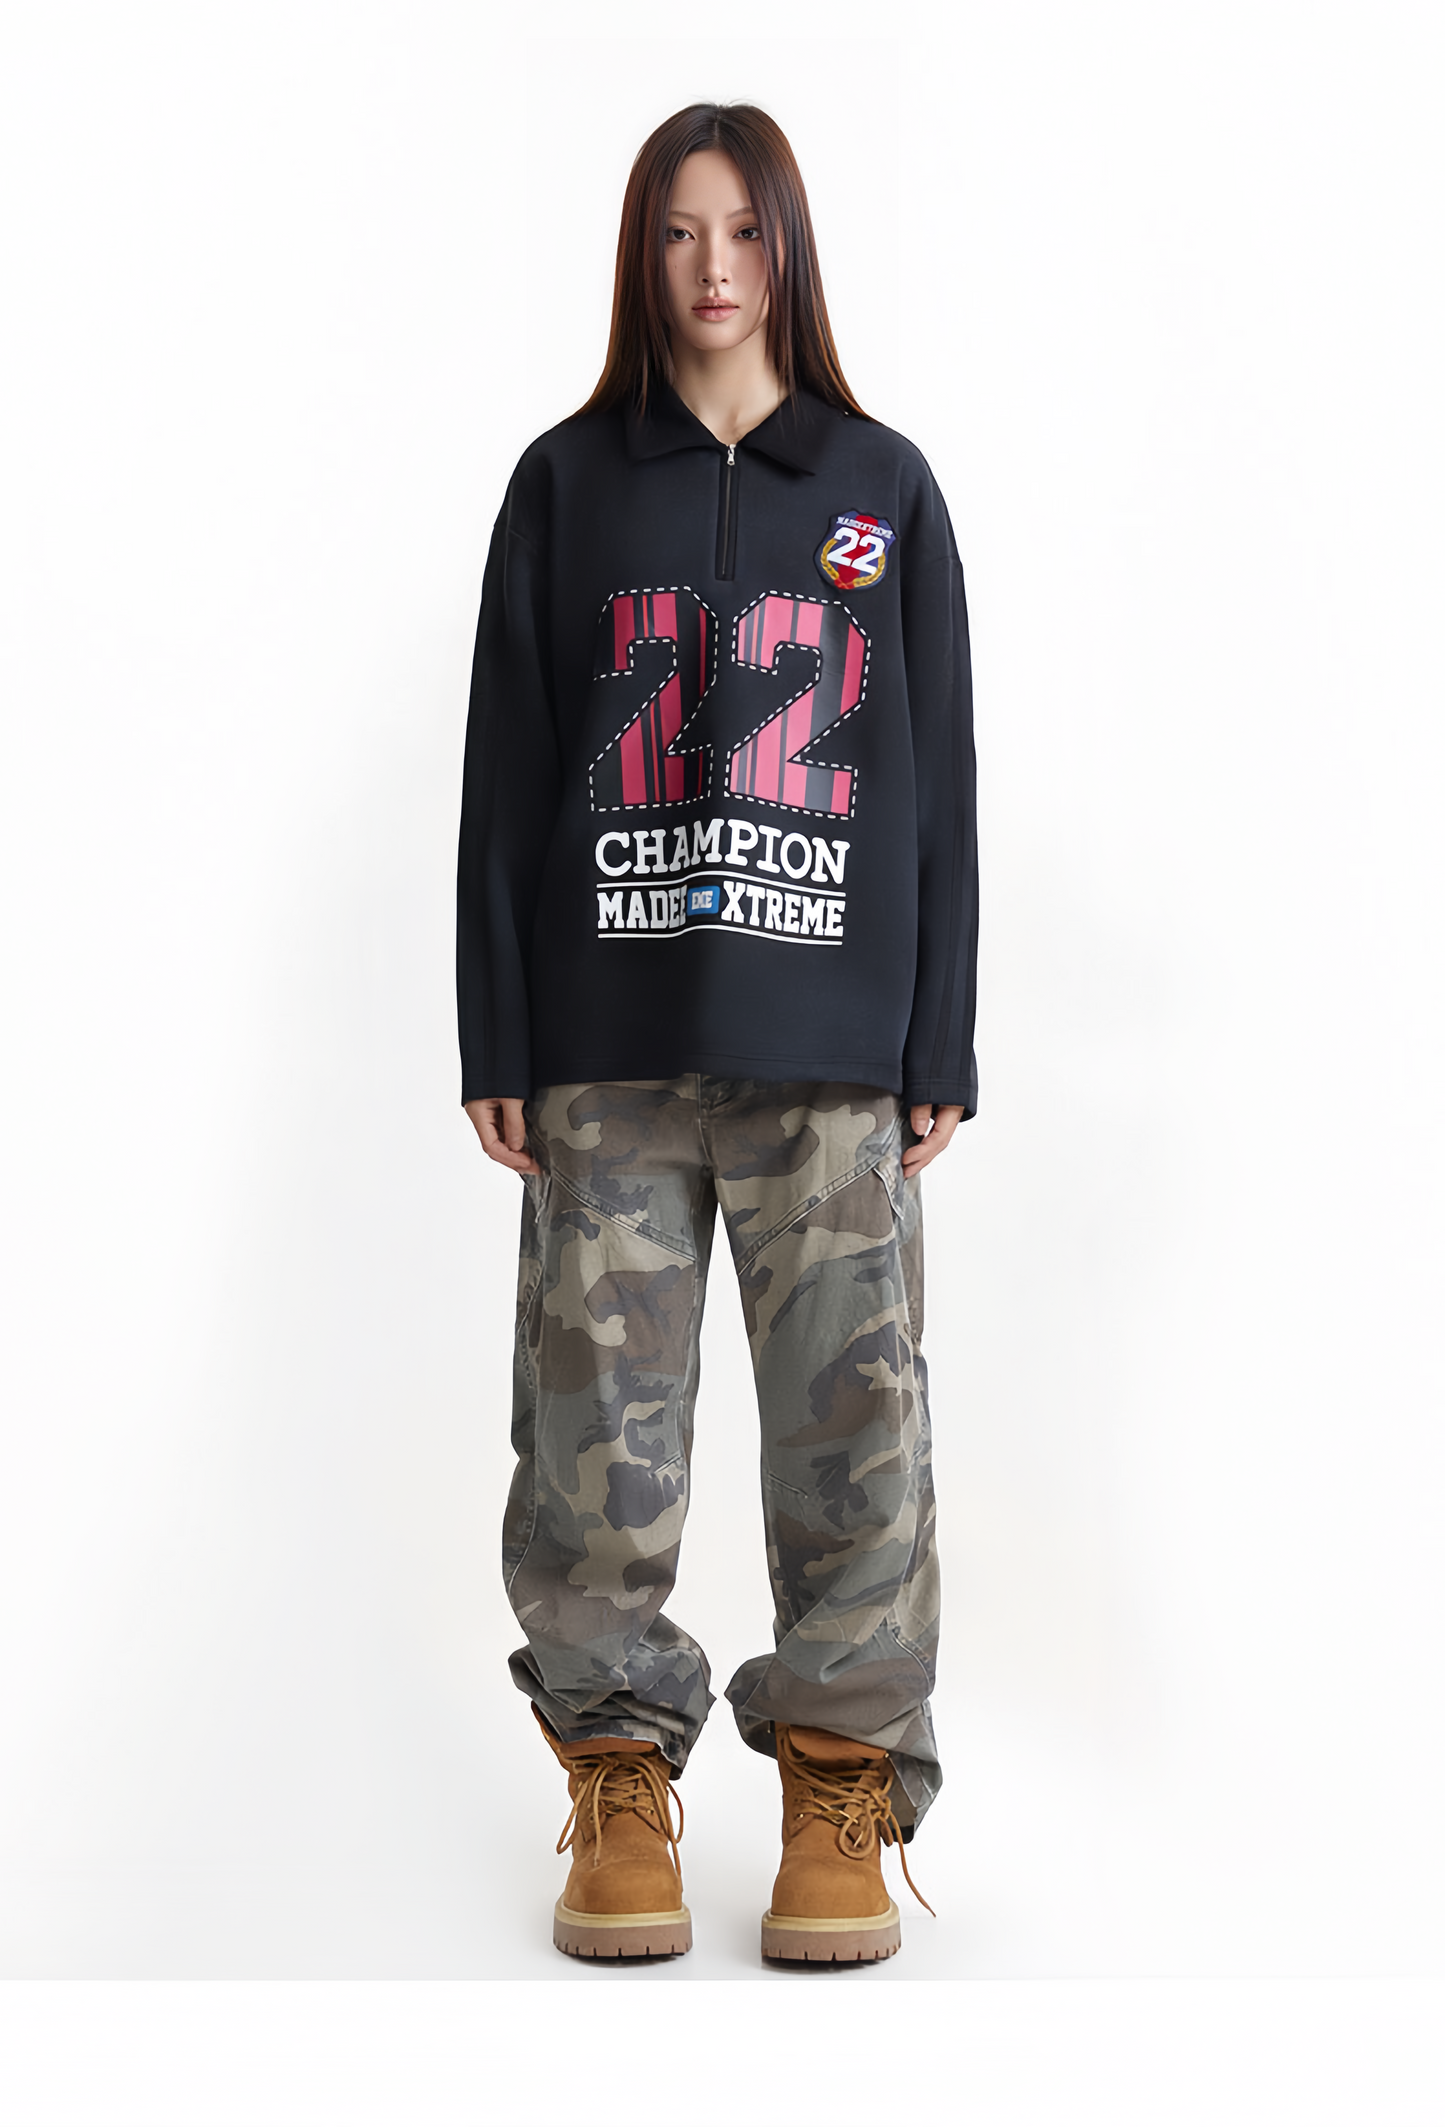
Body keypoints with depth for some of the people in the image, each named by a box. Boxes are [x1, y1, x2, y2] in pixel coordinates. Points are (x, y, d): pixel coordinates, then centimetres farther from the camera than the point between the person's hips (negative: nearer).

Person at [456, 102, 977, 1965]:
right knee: (601, 1413, 1)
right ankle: (618, 1769, 15)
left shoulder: (882, 491, 12)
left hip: (832, 1046, 0)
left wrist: (939, 1045, 3)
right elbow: (503, 768, 8)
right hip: (607, 1044, 0)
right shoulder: (567, 484, 11)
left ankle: (843, 1778, 12)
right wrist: (496, 1041, 1)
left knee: (852, 1411, -1)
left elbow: (937, 777, 9)